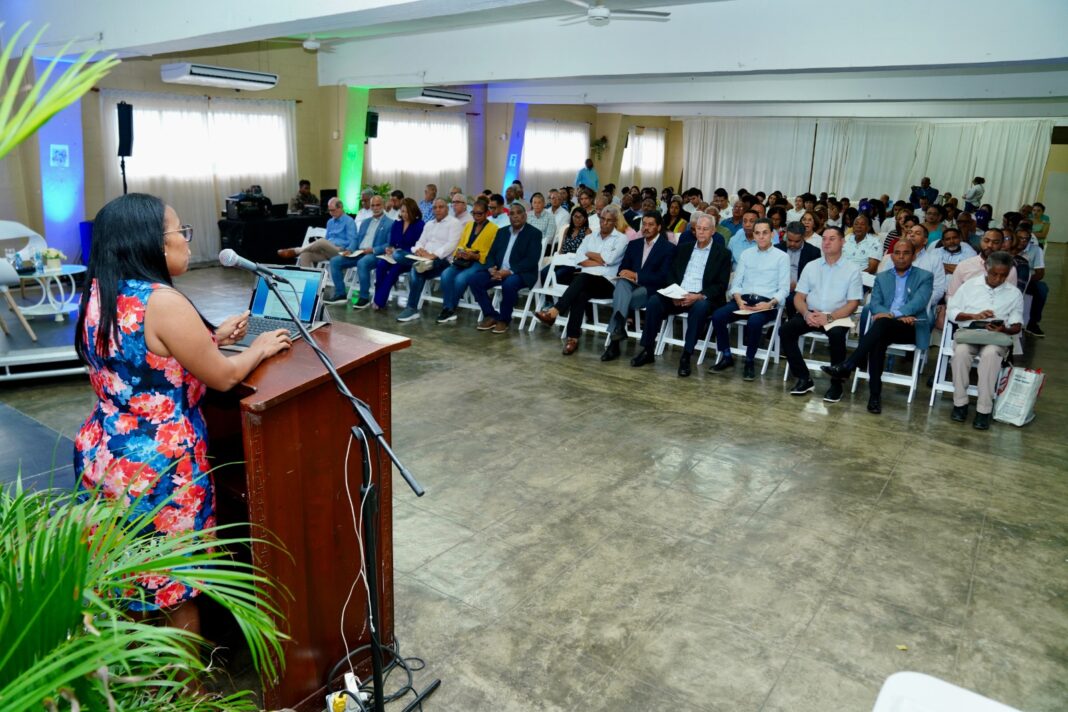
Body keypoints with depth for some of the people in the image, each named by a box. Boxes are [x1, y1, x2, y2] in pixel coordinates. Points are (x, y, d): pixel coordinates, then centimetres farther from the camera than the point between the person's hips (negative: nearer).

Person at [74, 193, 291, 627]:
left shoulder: (97, 295, 2)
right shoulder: (162, 302, -23)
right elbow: (223, 377, -14)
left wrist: (213, 337, 13)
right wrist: (261, 347, 2)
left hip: (100, 455, 8)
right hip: (158, 468, -8)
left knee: (125, 582, 25)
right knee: (177, 595, 12)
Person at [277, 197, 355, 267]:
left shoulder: (349, 221, 0)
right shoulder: (330, 222, 23)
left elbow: (351, 242, -9)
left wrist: (334, 243, -14)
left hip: (340, 252, -7)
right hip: (327, 251, 7)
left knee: (322, 241, -36)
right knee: (304, 255, -21)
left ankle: (295, 251, -24)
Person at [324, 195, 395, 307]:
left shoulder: (390, 223, 2)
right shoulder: (365, 222, 24)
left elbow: (390, 245, -8)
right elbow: (356, 238, 20)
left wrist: (373, 250, -20)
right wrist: (349, 249, -1)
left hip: (375, 255, -7)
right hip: (358, 253, 7)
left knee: (362, 263, -39)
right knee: (335, 260, -10)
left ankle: (364, 298, -27)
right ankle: (340, 294, -7)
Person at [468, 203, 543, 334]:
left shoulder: (534, 233, -2)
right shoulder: (502, 232, 17)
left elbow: (532, 260, -13)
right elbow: (491, 254, 14)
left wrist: (510, 272, -23)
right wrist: (491, 268, -10)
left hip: (521, 273, -6)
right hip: (498, 271, 6)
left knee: (509, 284, -37)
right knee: (474, 281, -16)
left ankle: (504, 319, -15)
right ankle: (490, 315, -3)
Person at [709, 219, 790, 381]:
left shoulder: (782, 257, 5)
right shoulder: (745, 255, 16)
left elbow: (783, 289, -1)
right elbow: (736, 283, 12)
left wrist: (770, 304, -19)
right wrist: (739, 300, -9)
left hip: (767, 303, -3)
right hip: (744, 299, 4)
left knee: (754, 321, -37)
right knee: (718, 316, -24)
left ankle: (749, 362, -16)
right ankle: (726, 357, -6)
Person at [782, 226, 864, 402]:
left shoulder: (852, 270, 4)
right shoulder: (811, 266, 13)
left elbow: (853, 304, -3)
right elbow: (799, 297, 9)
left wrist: (829, 317, -19)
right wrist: (807, 313, -13)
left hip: (837, 317, -3)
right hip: (810, 314, 3)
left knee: (836, 334, -35)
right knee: (785, 330, -23)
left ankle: (836, 384, -17)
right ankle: (804, 379, -13)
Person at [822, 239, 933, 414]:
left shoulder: (925, 277, 10)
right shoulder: (881, 277, 19)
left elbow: (919, 303, -7)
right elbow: (874, 304, 6)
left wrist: (893, 314, -23)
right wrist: (898, 315, -13)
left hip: (912, 328, -2)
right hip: (885, 327, 3)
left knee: (882, 322, -36)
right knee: (878, 340, -35)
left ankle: (846, 367, -41)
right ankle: (875, 393, -32)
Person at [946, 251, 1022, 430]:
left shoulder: (1014, 294, 9)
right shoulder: (970, 285, 6)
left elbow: (1017, 326, 7)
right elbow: (951, 311, 5)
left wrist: (1005, 330, -17)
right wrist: (974, 316, -11)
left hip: (997, 338, 0)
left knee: (990, 353, -36)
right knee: (961, 351, -35)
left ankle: (984, 409, -29)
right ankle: (960, 403, -20)